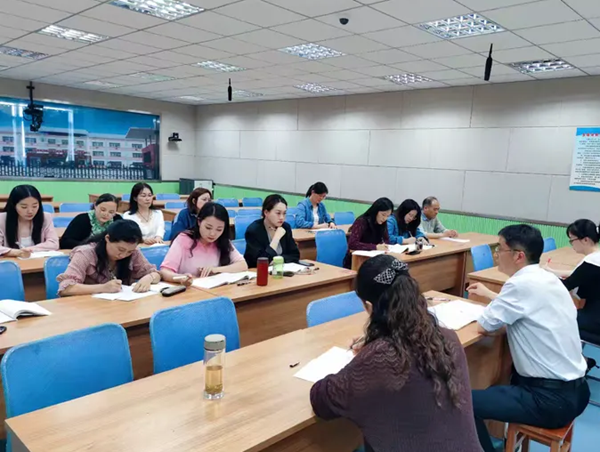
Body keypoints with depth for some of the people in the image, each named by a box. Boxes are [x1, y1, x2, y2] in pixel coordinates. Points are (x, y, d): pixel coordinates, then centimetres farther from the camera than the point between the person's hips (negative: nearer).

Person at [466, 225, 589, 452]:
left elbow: (484, 327, -13)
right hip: (575, 389, 10)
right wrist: (489, 294, 30)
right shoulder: (547, 279, 5)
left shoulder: (522, 283, -21)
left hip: (552, 399, -10)